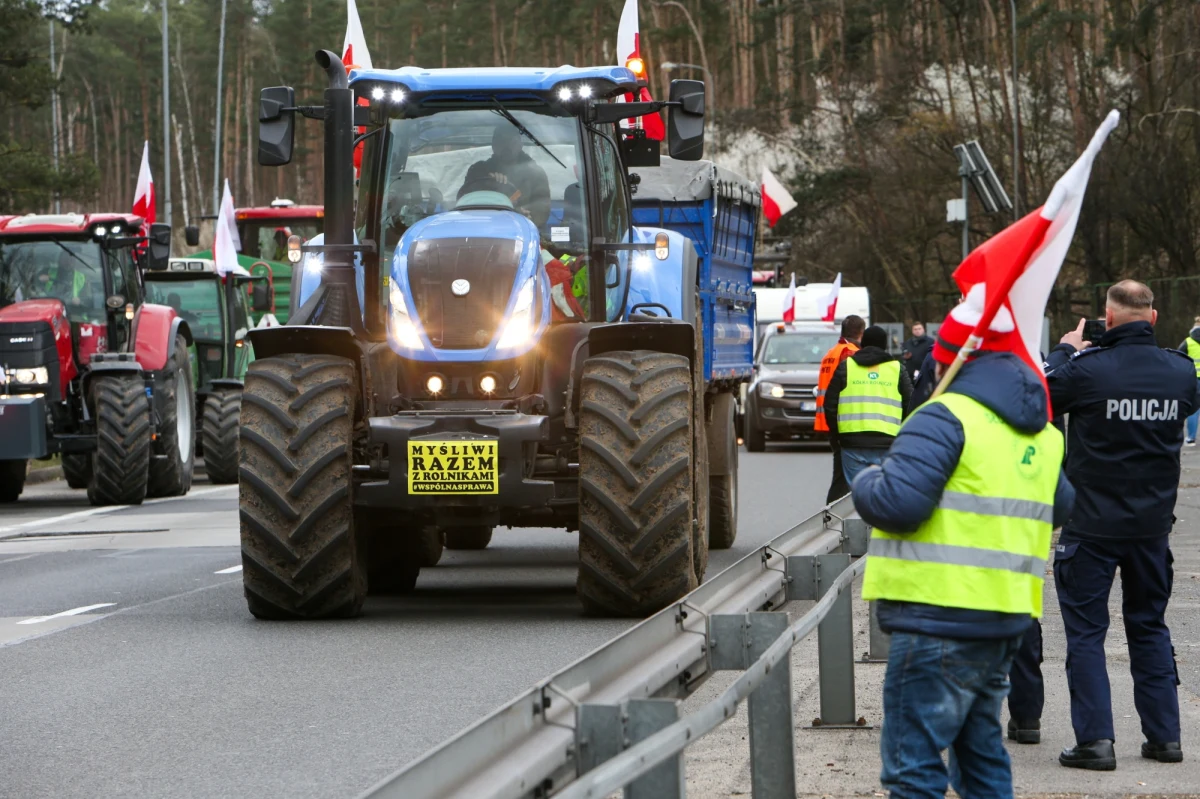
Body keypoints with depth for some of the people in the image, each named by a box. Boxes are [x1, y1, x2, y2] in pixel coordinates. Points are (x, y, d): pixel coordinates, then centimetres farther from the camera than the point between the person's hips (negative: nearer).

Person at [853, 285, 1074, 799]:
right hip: (1007, 616, 9)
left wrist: (866, 482, -2)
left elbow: (897, 502, -23)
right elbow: (1060, 507, 30)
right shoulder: (1040, 433, 15)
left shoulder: (946, 418, -13)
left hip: (940, 616, -9)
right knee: (980, 748, 20)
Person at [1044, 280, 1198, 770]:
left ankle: (1095, 739, -3)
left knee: (1085, 630, 3)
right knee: (1150, 627, 16)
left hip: (1092, 524, -4)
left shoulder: (1087, 369, -17)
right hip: (1153, 523, 4)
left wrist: (1064, 351, 15)